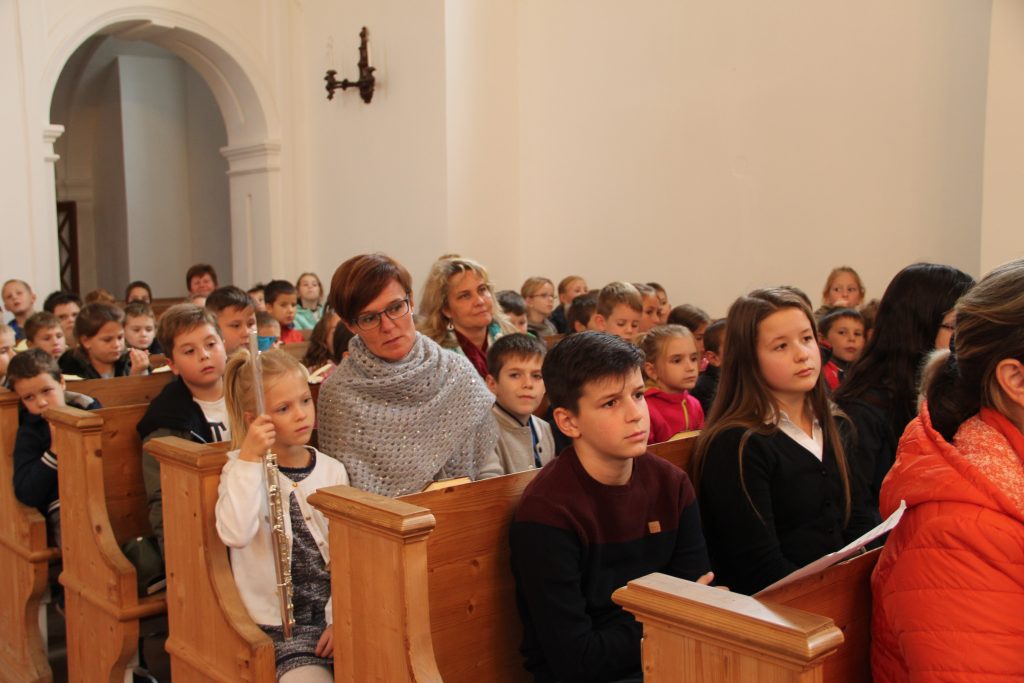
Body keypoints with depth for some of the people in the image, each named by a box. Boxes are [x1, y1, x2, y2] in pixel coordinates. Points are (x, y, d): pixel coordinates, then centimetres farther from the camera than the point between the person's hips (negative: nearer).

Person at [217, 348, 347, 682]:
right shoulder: (242, 470, -3)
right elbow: (235, 535, -24)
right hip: (280, 627, -3)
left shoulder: (332, 470, 5)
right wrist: (249, 459, -23)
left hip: (332, 617, 3)